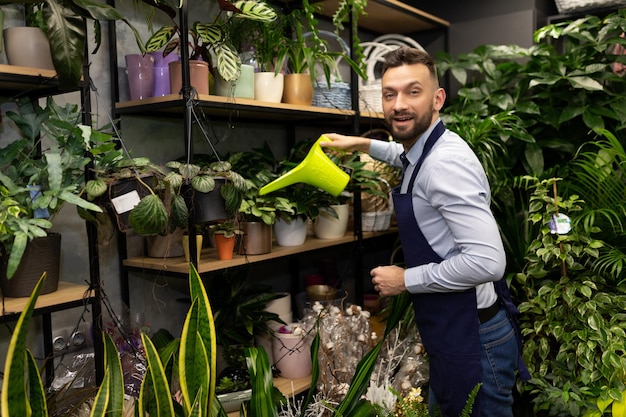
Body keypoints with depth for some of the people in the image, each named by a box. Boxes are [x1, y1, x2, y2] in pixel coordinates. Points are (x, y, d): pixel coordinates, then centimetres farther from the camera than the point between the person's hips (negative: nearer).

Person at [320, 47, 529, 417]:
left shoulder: (445, 163, -24)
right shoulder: (424, 152, 6)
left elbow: (487, 261, -30)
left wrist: (406, 280, -19)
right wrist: (363, 145, 28)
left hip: (475, 341, -10)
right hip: (449, 333, 10)